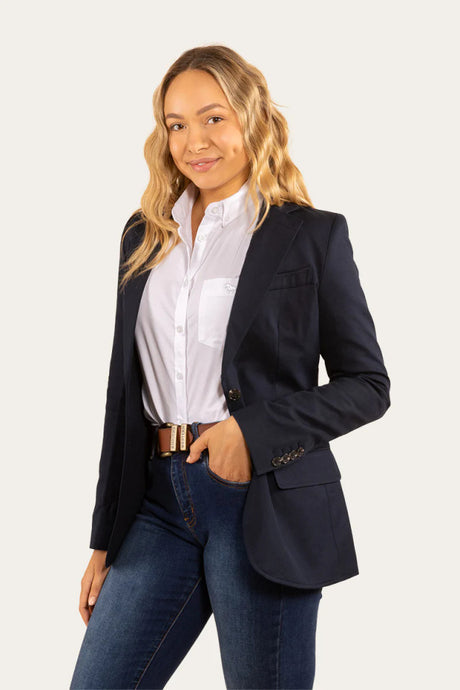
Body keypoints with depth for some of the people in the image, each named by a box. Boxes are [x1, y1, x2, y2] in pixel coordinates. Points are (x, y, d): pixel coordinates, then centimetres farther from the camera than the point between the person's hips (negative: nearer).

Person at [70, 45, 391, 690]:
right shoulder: (144, 236, 13)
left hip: (268, 505, -4)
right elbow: (125, 389, 15)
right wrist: (106, 539, 14)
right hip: (161, 498, 4)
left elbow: (367, 384, 0)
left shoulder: (312, 235, -1)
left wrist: (255, 432, -15)